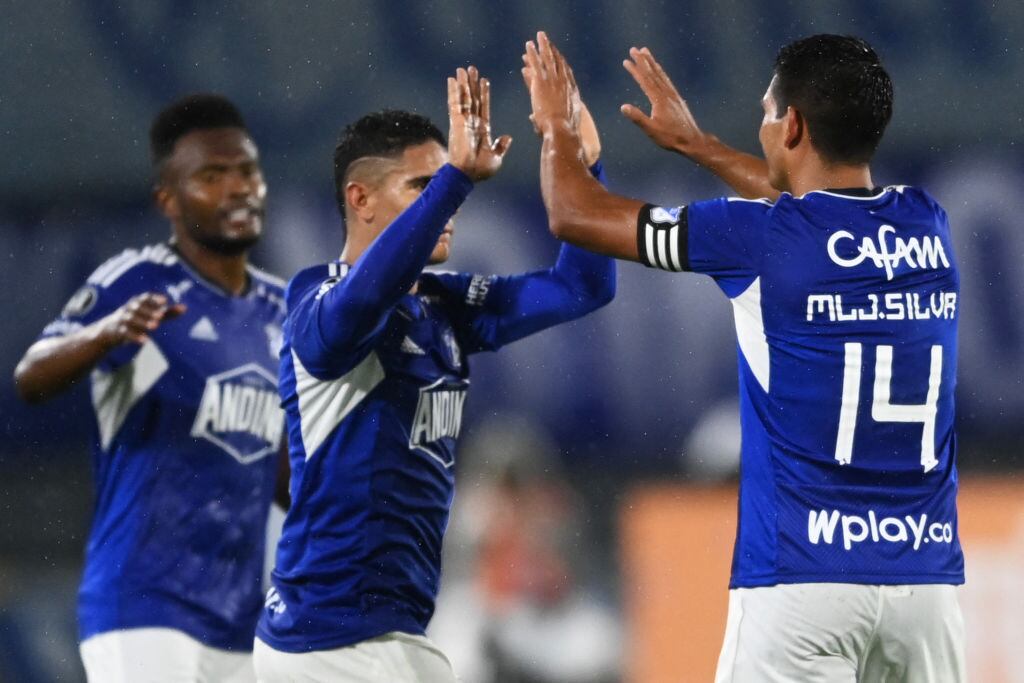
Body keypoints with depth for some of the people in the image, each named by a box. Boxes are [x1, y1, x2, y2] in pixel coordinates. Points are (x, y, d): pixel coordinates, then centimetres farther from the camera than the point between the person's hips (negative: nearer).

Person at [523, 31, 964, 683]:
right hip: (929, 580, 5)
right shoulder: (928, 225, 10)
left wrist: (557, 127, 27)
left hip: (803, 579, -5)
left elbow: (575, 214, 7)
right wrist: (696, 142, 46)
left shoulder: (760, 237, -6)